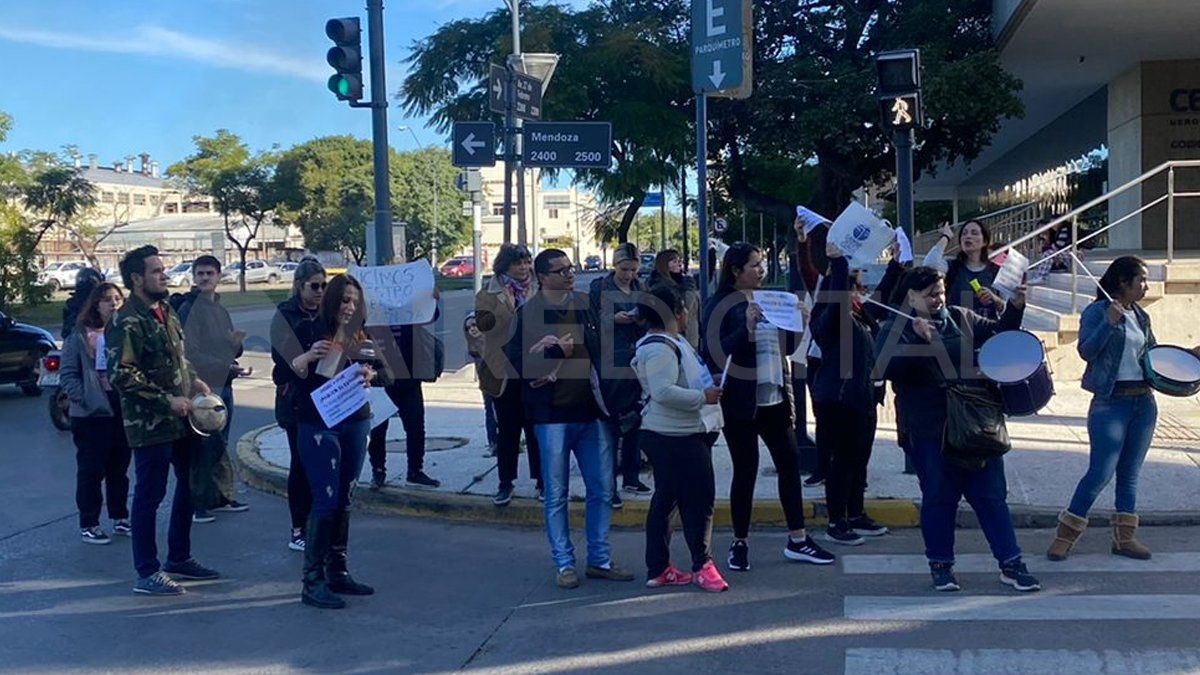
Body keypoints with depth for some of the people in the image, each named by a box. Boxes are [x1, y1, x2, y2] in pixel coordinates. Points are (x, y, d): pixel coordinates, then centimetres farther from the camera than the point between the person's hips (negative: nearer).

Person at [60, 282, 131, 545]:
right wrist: (84, 399, -16)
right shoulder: (80, 336, -4)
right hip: (93, 414, -4)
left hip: (125, 411, 4)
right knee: (91, 471, 3)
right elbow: (68, 374, -5)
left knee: (119, 469, 14)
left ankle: (120, 518, 25)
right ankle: (88, 525, 13)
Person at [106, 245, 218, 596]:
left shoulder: (166, 311, 12)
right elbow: (121, 374, -23)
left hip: (181, 421, 9)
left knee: (189, 488, 17)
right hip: (150, 425, -9)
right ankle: (147, 574, 10)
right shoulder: (127, 322, -16)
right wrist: (167, 400, -22)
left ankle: (179, 559, 31)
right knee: (149, 496, 0)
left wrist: (195, 381, 8)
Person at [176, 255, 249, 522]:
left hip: (223, 385, 8)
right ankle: (195, 502, 2)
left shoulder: (221, 310, 17)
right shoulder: (188, 308, -8)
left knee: (219, 445, 15)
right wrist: (224, 366, -21)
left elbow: (233, 351, 20)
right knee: (203, 447, -6)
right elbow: (189, 352, -16)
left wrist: (236, 342, -3)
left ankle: (219, 496, 24)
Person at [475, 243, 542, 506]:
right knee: (507, 429, 7)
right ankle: (505, 483, 17)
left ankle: (542, 481, 16)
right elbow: (483, 322, -14)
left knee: (536, 427, 6)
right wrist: (508, 305, -23)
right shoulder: (490, 293, 1)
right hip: (504, 372, -1)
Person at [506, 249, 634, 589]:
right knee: (556, 494, 4)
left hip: (591, 411, 5)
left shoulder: (585, 304, 10)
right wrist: (557, 351, -15)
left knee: (602, 490, 8)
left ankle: (600, 559, 20)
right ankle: (564, 564, 15)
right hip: (553, 415, -5)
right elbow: (515, 360, -13)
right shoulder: (529, 313, -6)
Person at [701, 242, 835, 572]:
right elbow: (716, 353, -17)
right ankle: (739, 543, 14)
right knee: (745, 471, 0)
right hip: (741, 403, -6)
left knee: (790, 463, 7)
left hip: (775, 397, 6)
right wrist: (748, 329, -27)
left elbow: (787, 347, 17)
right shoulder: (719, 306, -7)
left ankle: (797, 540, 16)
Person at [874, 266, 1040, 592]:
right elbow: (885, 369, -16)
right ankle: (940, 565, 21)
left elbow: (999, 334, 20)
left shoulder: (960, 318, 10)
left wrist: (1015, 307, 4)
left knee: (991, 494, 6)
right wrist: (918, 341, -26)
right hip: (929, 431, -3)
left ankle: (1010, 563, 13)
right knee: (938, 498, 7)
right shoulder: (894, 328, -1)